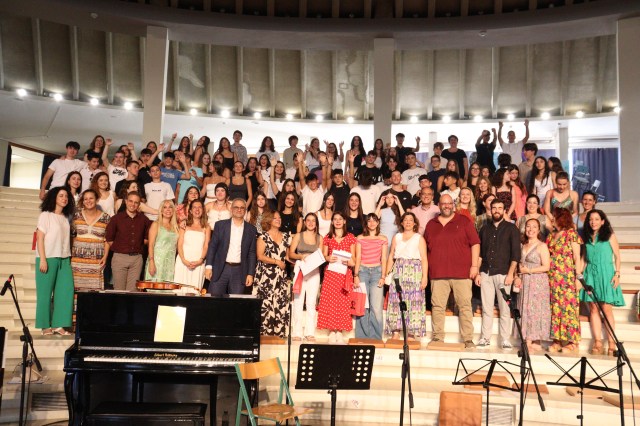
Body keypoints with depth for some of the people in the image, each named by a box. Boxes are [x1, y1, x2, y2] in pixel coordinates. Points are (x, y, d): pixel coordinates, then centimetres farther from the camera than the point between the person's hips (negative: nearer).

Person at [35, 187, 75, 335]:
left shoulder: (66, 217, 14)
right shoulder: (45, 215, -1)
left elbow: (67, 239, 12)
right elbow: (39, 238, -7)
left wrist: (69, 258, 3)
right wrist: (42, 259, -14)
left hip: (64, 259, 5)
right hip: (48, 258, -5)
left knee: (66, 291, -2)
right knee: (45, 292, 0)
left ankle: (59, 325, 3)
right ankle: (46, 326, 7)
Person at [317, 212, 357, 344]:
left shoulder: (350, 237, 9)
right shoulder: (327, 238, 13)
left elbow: (353, 258, 8)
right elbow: (323, 256, 10)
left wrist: (350, 261, -14)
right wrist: (328, 258, -11)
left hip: (345, 273, -1)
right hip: (330, 273, 1)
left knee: (343, 302, -3)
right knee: (329, 301, -4)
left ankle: (339, 332, 4)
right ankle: (331, 332, 2)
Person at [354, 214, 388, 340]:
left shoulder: (383, 239, 10)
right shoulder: (360, 238, 8)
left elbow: (383, 259, 8)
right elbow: (358, 257, 6)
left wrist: (383, 277, -1)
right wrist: (355, 275, -2)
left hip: (377, 272, 0)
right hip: (362, 271, 0)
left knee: (376, 307, -6)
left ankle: (375, 337, 3)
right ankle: (362, 336, 7)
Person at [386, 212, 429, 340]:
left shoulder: (419, 238, 8)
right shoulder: (396, 237, 17)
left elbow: (424, 259, 0)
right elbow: (391, 257, 14)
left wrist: (425, 277, -10)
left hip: (414, 273, -2)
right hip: (398, 272, 3)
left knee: (413, 302, -7)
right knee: (396, 301, -4)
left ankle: (411, 334, -5)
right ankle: (395, 332, -3)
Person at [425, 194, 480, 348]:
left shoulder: (464, 222, 8)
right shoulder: (431, 224, 16)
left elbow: (475, 243, 4)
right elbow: (426, 248, 19)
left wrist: (474, 265, -4)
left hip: (461, 272, -2)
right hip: (438, 273, 2)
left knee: (465, 305, -2)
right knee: (437, 306, 1)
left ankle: (468, 339, 2)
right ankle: (437, 338, 8)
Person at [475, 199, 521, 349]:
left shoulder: (511, 228, 5)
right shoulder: (485, 229, 15)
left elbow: (515, 253, -1)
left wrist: (510, 273, -9)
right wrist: (477, 273, 9)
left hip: (503, 273, -3)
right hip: (486, 273, 3)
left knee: (504, 308, -2)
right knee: (486, 308, 3)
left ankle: (505, 339, 3)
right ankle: (485, 338, 7)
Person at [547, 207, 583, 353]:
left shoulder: (571, 234, -3)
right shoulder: (551, 235, 14)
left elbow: (577, 258, -6)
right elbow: (548, 257, 13)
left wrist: (578, 277, -13)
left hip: (567, 277, -6)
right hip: (553, 278, 6)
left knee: (568, 308, -4)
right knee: (555, 308, 5)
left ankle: (572, 342, 1)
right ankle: (557, 340, 9)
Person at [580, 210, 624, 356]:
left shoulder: (609, 236, 3)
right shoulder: (586, 238, 13)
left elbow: (617, 256, 2)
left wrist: (617, 274, -7)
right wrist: (581, 274, 8)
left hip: (606, 274, -3)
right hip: (590, 274, 3)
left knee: (606, 308, -7)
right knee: (593, 308, -1)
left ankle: (611, 344, -4)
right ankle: (598, 343, 0)